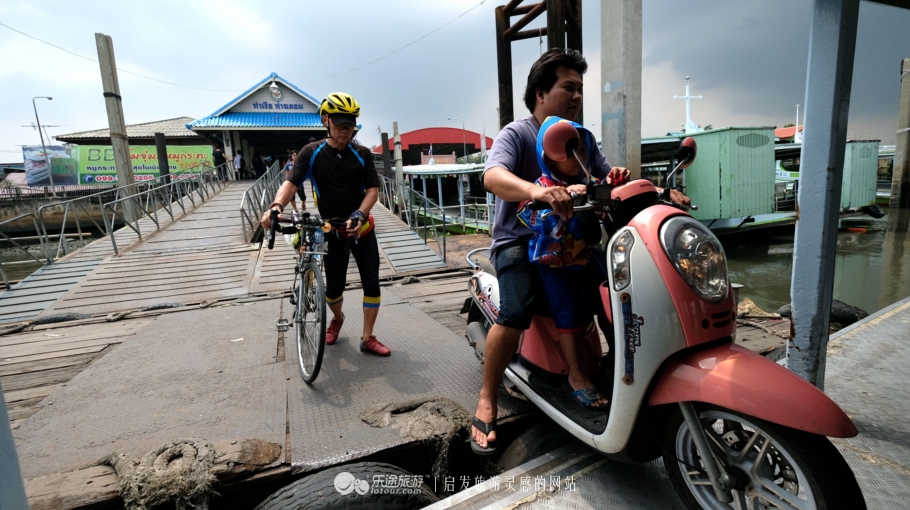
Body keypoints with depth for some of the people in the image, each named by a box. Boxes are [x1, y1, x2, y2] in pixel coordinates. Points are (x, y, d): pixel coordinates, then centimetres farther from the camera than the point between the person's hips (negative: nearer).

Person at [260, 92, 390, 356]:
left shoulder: (362, 154, -2)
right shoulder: (312, 152, -5)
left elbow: (372, 189, -7)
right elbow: (292, 183, -15)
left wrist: (359, 215, -24)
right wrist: (276, 206, -35)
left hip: (362, 229, 1)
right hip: (332, 231, -1)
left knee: (372, 282, -2)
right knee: (334, 286, 4)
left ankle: (368, 338, 12)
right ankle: (337, 318, 39)